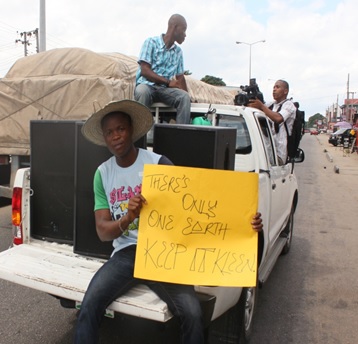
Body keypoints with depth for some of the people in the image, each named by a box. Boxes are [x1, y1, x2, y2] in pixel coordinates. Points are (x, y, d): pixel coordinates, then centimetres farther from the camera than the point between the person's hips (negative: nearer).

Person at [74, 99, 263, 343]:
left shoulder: (158, 163, -5)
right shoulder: (102, 174, 6)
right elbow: (103, 232, 2)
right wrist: (127, 218, -21)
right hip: (125, 254, 3)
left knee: (192, 313, -21)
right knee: (90, 306, -22)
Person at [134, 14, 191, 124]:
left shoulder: (178, 51, 13)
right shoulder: (151, 42, -2)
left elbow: (180, 77, 13)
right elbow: (145, 71, -11)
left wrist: (186, 93, -5)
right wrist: (168, 82, -15)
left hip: (165, 89, 4)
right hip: (147, 85, -4)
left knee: (184, 97, -26)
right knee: (142, 92, -39)